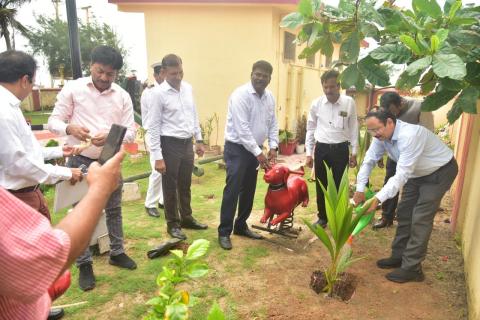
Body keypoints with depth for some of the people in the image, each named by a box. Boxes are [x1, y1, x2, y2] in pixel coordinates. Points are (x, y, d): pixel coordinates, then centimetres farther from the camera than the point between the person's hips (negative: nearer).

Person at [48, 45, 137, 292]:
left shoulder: (123, 96, -1)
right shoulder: (73, 89, -6)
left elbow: (130, 132, -4)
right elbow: (53, 121, -5)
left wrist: (110, 137, -24)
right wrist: (70, 128, -28)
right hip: (81, 161, -2)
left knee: (114, 209, 16)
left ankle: (117, 253, 34)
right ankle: (84, 264, 22)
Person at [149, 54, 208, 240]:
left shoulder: (188, 88, 5)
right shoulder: (158, 93, -13)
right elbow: (154, 126, -13)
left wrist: (199, 140, 12)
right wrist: (158, 157, -15)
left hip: (187, 143, 6)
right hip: (170, 144, -5)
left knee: (185, 185, 18)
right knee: (170, 187, 8)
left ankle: (187, 218, 35)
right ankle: (172, 224, 25)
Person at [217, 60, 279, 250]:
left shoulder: (270, 97, 6)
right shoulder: (241, 95, -17)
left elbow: (273, 123, 12)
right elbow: (242, 128, -23)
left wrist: (273, 146, -2)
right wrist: (258, 153, -23)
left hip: (255, 149, 8)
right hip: (237, 149, -7)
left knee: (249, 191, 13)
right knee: (232, 191, -8)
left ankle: (241, 226, 29)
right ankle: (224, 232, 5)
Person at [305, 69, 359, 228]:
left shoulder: (349, 103, -5)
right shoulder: (316, 104, -2)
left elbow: (353, 128, 3)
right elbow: (311, 129, 6)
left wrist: (354, 152, 2)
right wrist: (309, 153, 4)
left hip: (341, 149, -1)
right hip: (321, 149, 1)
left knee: (339, 185, 7)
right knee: (321, 185, 10)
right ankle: (322, 217, 26)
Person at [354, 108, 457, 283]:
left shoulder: (410, 135, -38)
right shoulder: (381, 136, -14)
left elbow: (402, 175, -40)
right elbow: (369, 161, -8)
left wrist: (378, 199, -42)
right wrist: (360, 190, -15)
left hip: (440, 171, -8)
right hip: (417, 173, 8)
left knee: (420, 218, -11)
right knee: (404, 213, 9)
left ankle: (411, 268, -2)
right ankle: (398, 256, 22)